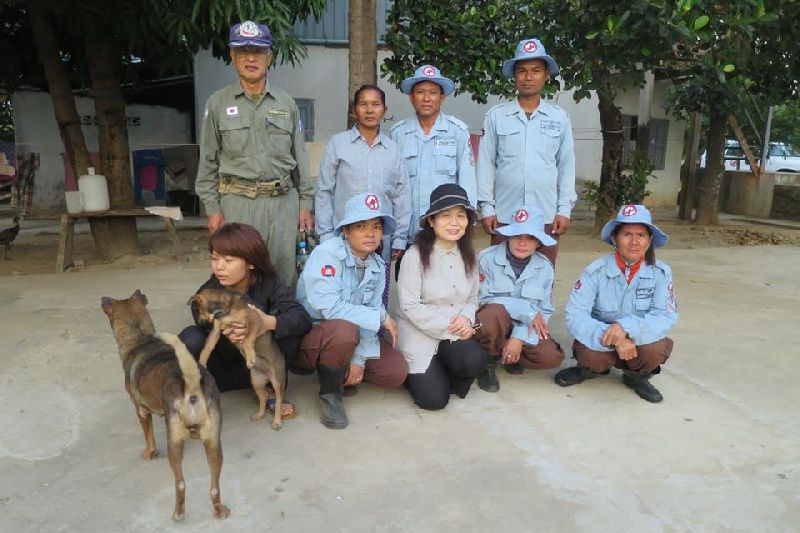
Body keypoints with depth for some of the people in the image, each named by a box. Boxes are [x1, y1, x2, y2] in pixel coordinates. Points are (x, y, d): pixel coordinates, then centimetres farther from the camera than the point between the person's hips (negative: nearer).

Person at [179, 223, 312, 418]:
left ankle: (270, 390, -7)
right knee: (191, 338, -31)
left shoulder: (269, 283, -16)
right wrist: (227, 338, -46)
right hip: (224, 364, -1)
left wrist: (270, 322, -50)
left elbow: (303, 319, -29)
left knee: (287, 325, -26)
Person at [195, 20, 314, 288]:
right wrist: (212, 208, 0)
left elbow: (300, 157, 10)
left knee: (285, 274, 5)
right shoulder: (218, 103, 5)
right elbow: (208, 161, 6)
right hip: (237, 202, -1)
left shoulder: (286, 103, 10)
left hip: (284, 201, 2)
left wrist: (306, 204, 5)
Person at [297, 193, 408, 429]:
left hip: (351, 335, 6)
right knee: (344, 331, -38)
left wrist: (360, 358, -16)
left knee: (396, 372, -10)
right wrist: (381, 317, -24)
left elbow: (370, 312, -5)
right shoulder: (326, 254, -21)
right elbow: (330, 308, -31)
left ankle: (343, 370, 14)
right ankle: (329, 391, -10)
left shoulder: (378, 266, -1)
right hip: (309, 331, -6)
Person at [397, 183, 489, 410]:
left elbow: (472, 297, 11)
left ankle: (447, 373, 8)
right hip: (420, 334, -4)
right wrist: (449, 328, -18)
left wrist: (466, 318, -12)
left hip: (457, 334, 4)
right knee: (434, 399, -13)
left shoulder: (469, 257, 4)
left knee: (474, 361, -28)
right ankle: (412, 373, 21)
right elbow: (410, 307, -16)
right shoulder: (415, 256, -14)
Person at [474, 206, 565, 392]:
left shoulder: (545, 267, -2)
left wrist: (519, 337, -20)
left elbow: (544, 311, -5)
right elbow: (484, 299, -16)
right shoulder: (487, 258, -12)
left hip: (525, 328, 3)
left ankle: (508, 357, 8)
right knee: (494, 312, -38)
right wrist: (526, 311, -18)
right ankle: (489, 361, -8)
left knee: (551, 356, -23)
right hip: (493, 324, -3)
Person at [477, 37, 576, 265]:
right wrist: (486, 207, -2)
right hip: (504, 215, -1)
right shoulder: (496, 116, 2)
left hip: (546, 215, 1)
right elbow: (486, 164, 3)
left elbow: (566, 166, 8)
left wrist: (564, 209, 2)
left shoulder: (560, 118, 6)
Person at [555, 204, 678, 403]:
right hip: (601, 342, -1)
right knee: (590, 354, -32)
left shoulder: (661, 273, -11)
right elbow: (574, 316, -23)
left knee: (655, 348, -30)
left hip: (640, 341, 1)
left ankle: (637, 377, 6)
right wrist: (614, 339, -36)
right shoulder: (596, 270, -16)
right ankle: (591, 368, 7)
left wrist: (626, 327, -37)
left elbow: (667, 317, -20)